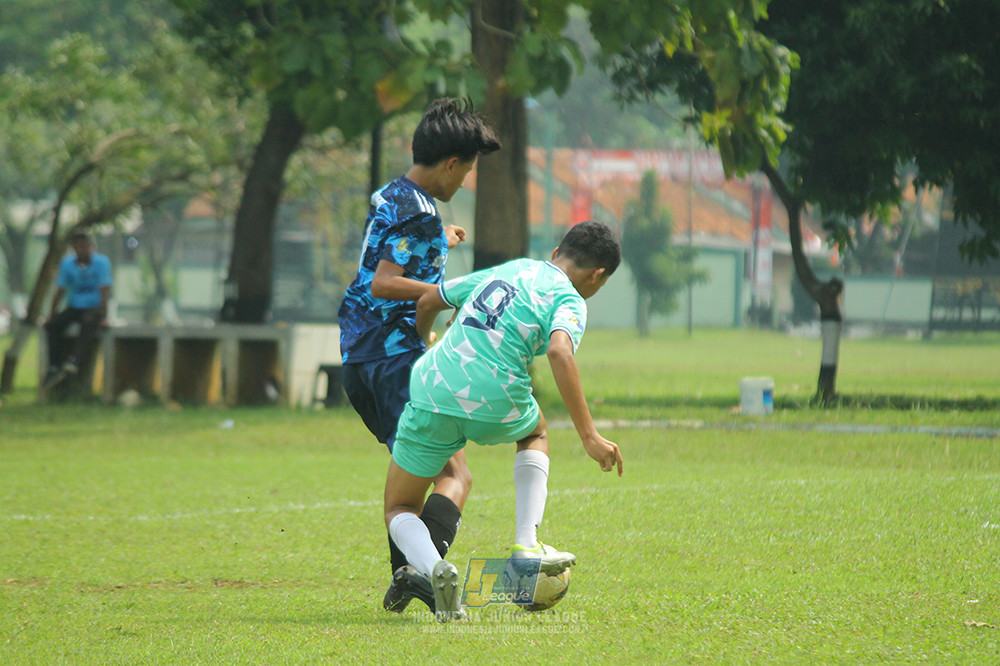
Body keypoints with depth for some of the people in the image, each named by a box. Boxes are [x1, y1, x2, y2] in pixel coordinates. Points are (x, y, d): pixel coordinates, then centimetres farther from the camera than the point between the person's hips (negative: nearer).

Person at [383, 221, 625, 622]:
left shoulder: (504, 271, 22)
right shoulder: (569, 301, 3)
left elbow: (427, 302, 32)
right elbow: (559, 352, -18)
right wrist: (589, 436, -20)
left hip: (432, 391, 3)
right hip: (495, 407, -3)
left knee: (399, 511, 17)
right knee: (535, 432, 35)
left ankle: (432, 567, -16)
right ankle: (526, 546, 20)